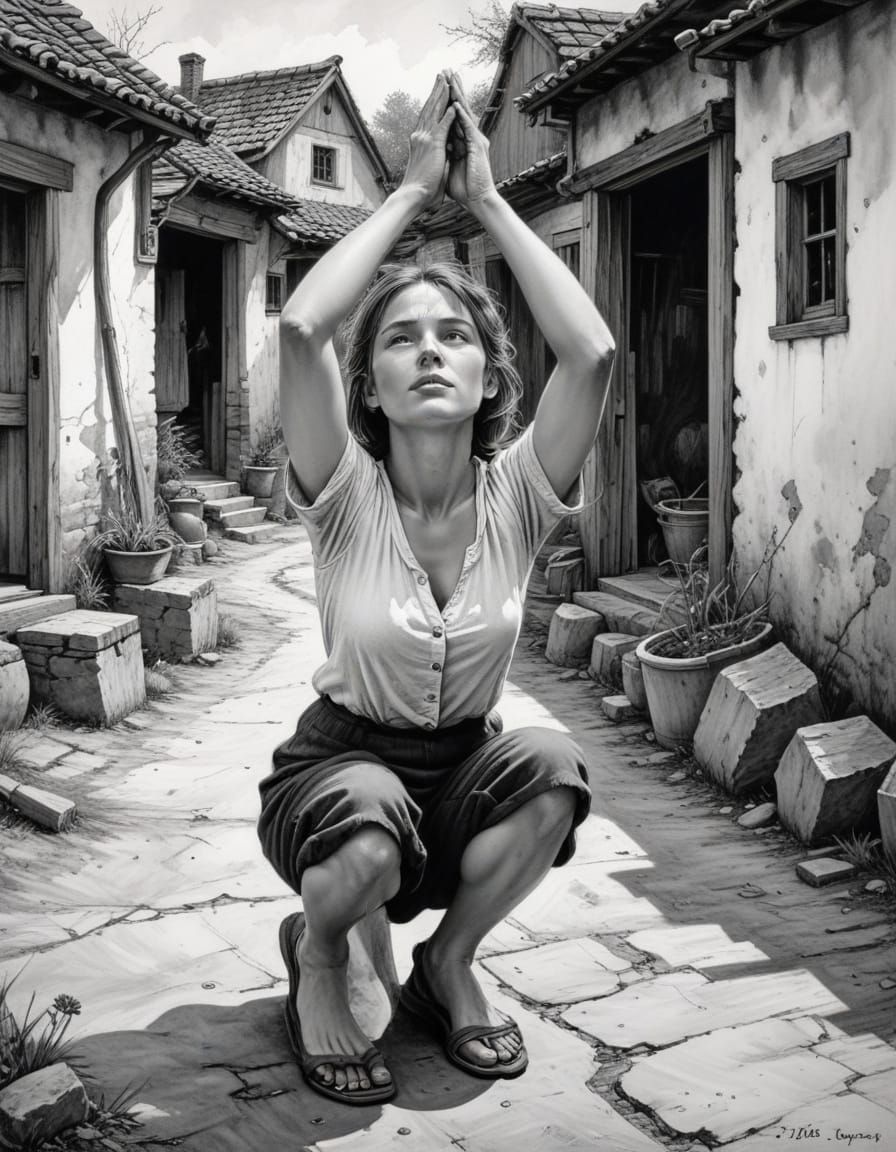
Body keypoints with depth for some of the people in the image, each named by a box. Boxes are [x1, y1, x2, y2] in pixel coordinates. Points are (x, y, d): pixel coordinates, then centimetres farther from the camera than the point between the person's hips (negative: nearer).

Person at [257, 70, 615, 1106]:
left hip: (464, 773, 3)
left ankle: (449, 962, 0)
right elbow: (299, 329, -32)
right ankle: (315, 954, 2)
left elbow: (592, 353, -26)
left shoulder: (515, 496, -10)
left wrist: (488, 202, -18)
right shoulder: (348, 496, -15)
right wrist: (413, 190, -23)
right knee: (371, 826, -37)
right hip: (337, 766, -2)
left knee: (550, 766, -30)